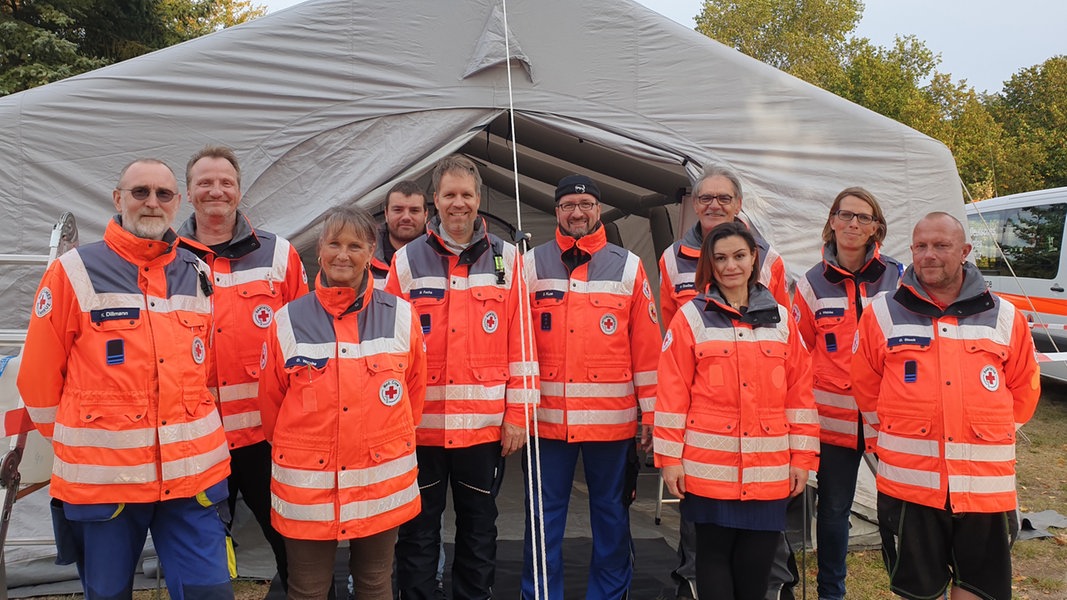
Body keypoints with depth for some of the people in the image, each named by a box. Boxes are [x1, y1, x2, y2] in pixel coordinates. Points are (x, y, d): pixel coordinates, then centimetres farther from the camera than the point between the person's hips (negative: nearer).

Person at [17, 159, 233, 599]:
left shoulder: (197, 274, 7)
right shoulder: (74, 272, -4)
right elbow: (40, 373, 2)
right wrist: (74, 440, 10)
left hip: (191, 474, 2)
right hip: (101, 476, -2)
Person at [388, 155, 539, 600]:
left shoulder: (505, 259, 2)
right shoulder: (408, 260, 1)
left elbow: (521, 342, 1)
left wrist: (518, 414, -3)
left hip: (486, 425, 1)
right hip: (420, 425, 0)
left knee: (479, 530, 15)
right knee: (418, 533, 13)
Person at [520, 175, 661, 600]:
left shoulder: (628, 266, 3)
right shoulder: (533, 265, 4)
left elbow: (647, 347, 2)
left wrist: (652, 413, 0)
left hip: (612, 418, 0)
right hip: (547, 417, 0)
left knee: (611, 513, 13)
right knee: (543, 518, 8)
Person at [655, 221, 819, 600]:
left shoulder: (781, 319, 9)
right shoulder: (692, 316, 1)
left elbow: (800, 392, 8)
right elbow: (672, 393, -3)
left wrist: (802, 458, 5)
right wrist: (669, 458, -6)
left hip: (769, 470, 2)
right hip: (708, 466, -2)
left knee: (757, 560, 9)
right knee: (714, 554, 8)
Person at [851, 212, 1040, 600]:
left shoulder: (1005, 317, 5)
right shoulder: (883, 314, 1)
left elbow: (1024, 389, 15)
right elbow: (866, 388, 8)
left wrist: (995, 433, 11)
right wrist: (899, 431, 8)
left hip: (985, 484, 1)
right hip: (908, 481, -1)